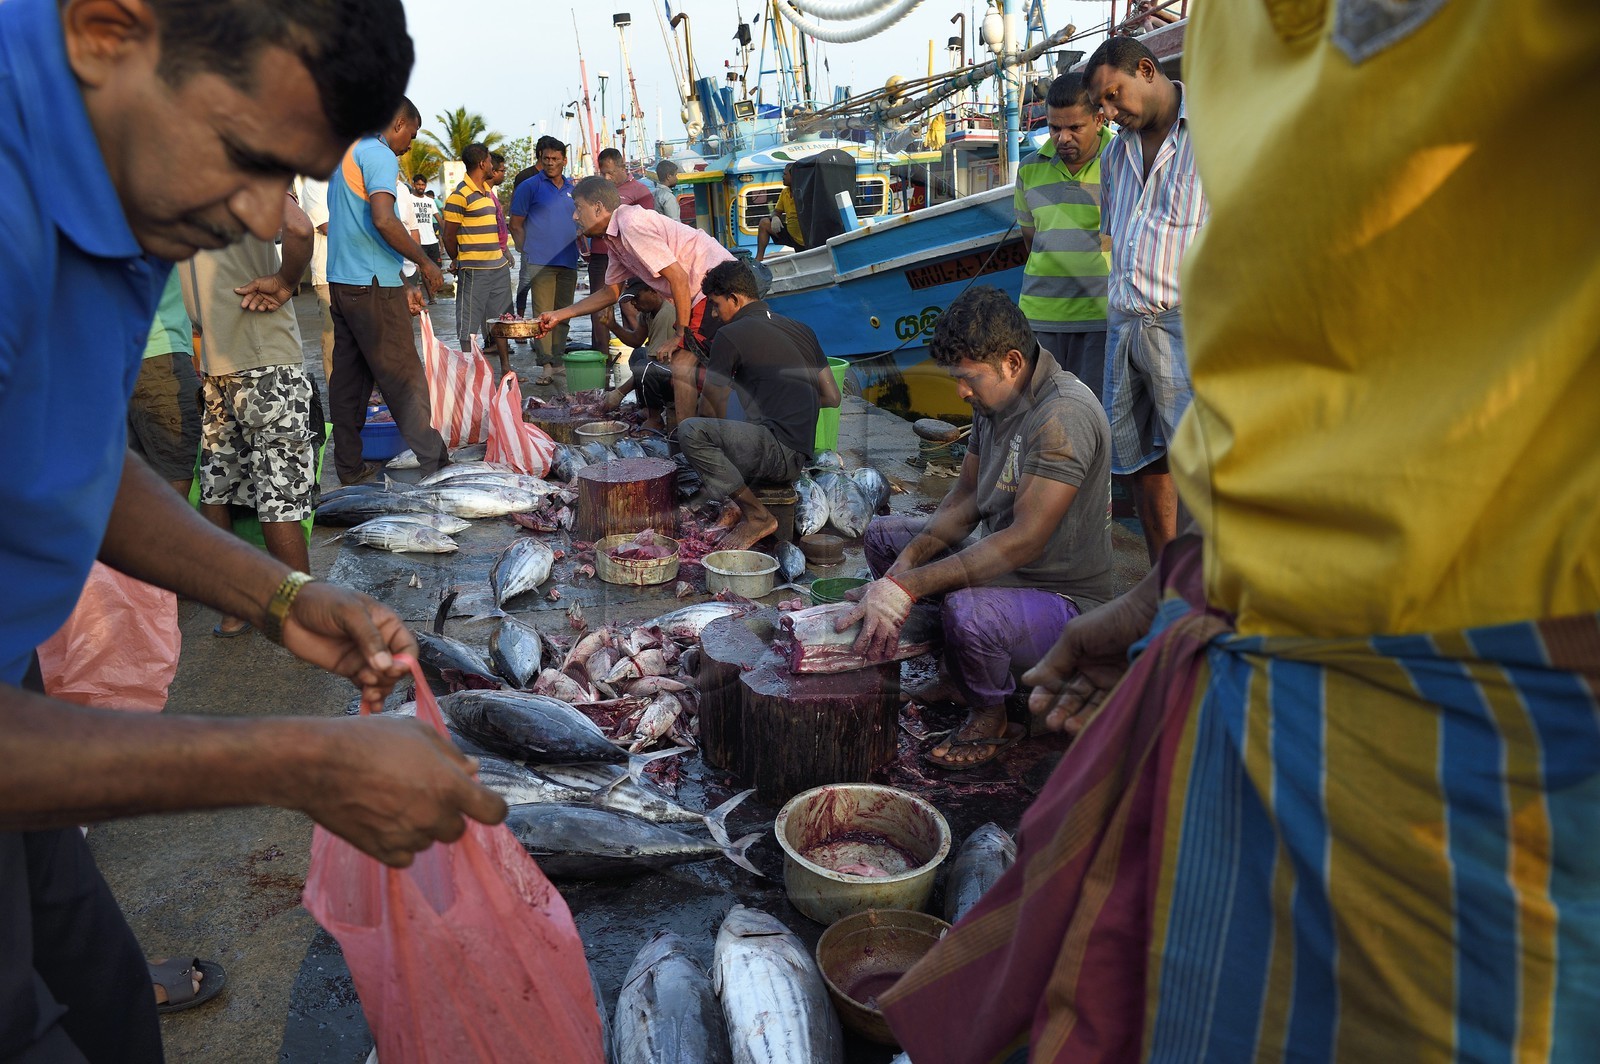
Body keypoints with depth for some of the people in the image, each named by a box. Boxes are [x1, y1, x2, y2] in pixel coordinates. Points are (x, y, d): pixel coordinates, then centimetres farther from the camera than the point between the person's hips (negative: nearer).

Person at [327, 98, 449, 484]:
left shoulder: (347, 154, 22)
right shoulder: (380, 155, -9)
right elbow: (383, 221, -25)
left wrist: (401, 286, 23)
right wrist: (425, 263, -12)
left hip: (341, 281, 10)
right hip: (372, 285, -10)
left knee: (349, 377, 11)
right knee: (405, 380, -6)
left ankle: (350, 466, 16)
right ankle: (433, 465, -3)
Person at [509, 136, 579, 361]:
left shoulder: (573, 188, 15)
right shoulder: (530, 186, -1)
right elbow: (516, 225, -1)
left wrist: (584, 250, 13)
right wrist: (527, 252, -6)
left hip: (568, 263, 6)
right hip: (541, 263, -6)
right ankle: (546, 363, -6)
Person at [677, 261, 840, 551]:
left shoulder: (729, 335, -5)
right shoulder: (801, 329, 16)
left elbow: (714, 406, 3)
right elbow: (832, 398, 17)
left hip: (777, 450, -9)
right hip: (800, 456, 9)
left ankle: (757, 516, -14)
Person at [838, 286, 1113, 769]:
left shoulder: (1064, 415, -27)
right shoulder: (994, 398, 2)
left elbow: (1026, 539, -33)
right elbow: (965, 499, 8)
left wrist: (909, 585, -36)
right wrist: (906, 562, -10)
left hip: (1062, 598, -9)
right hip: (1000, 566, 9)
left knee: (967, 611, -38)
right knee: (883, 535, 12)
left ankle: (990, 718, -4)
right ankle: (952, 671, 11)